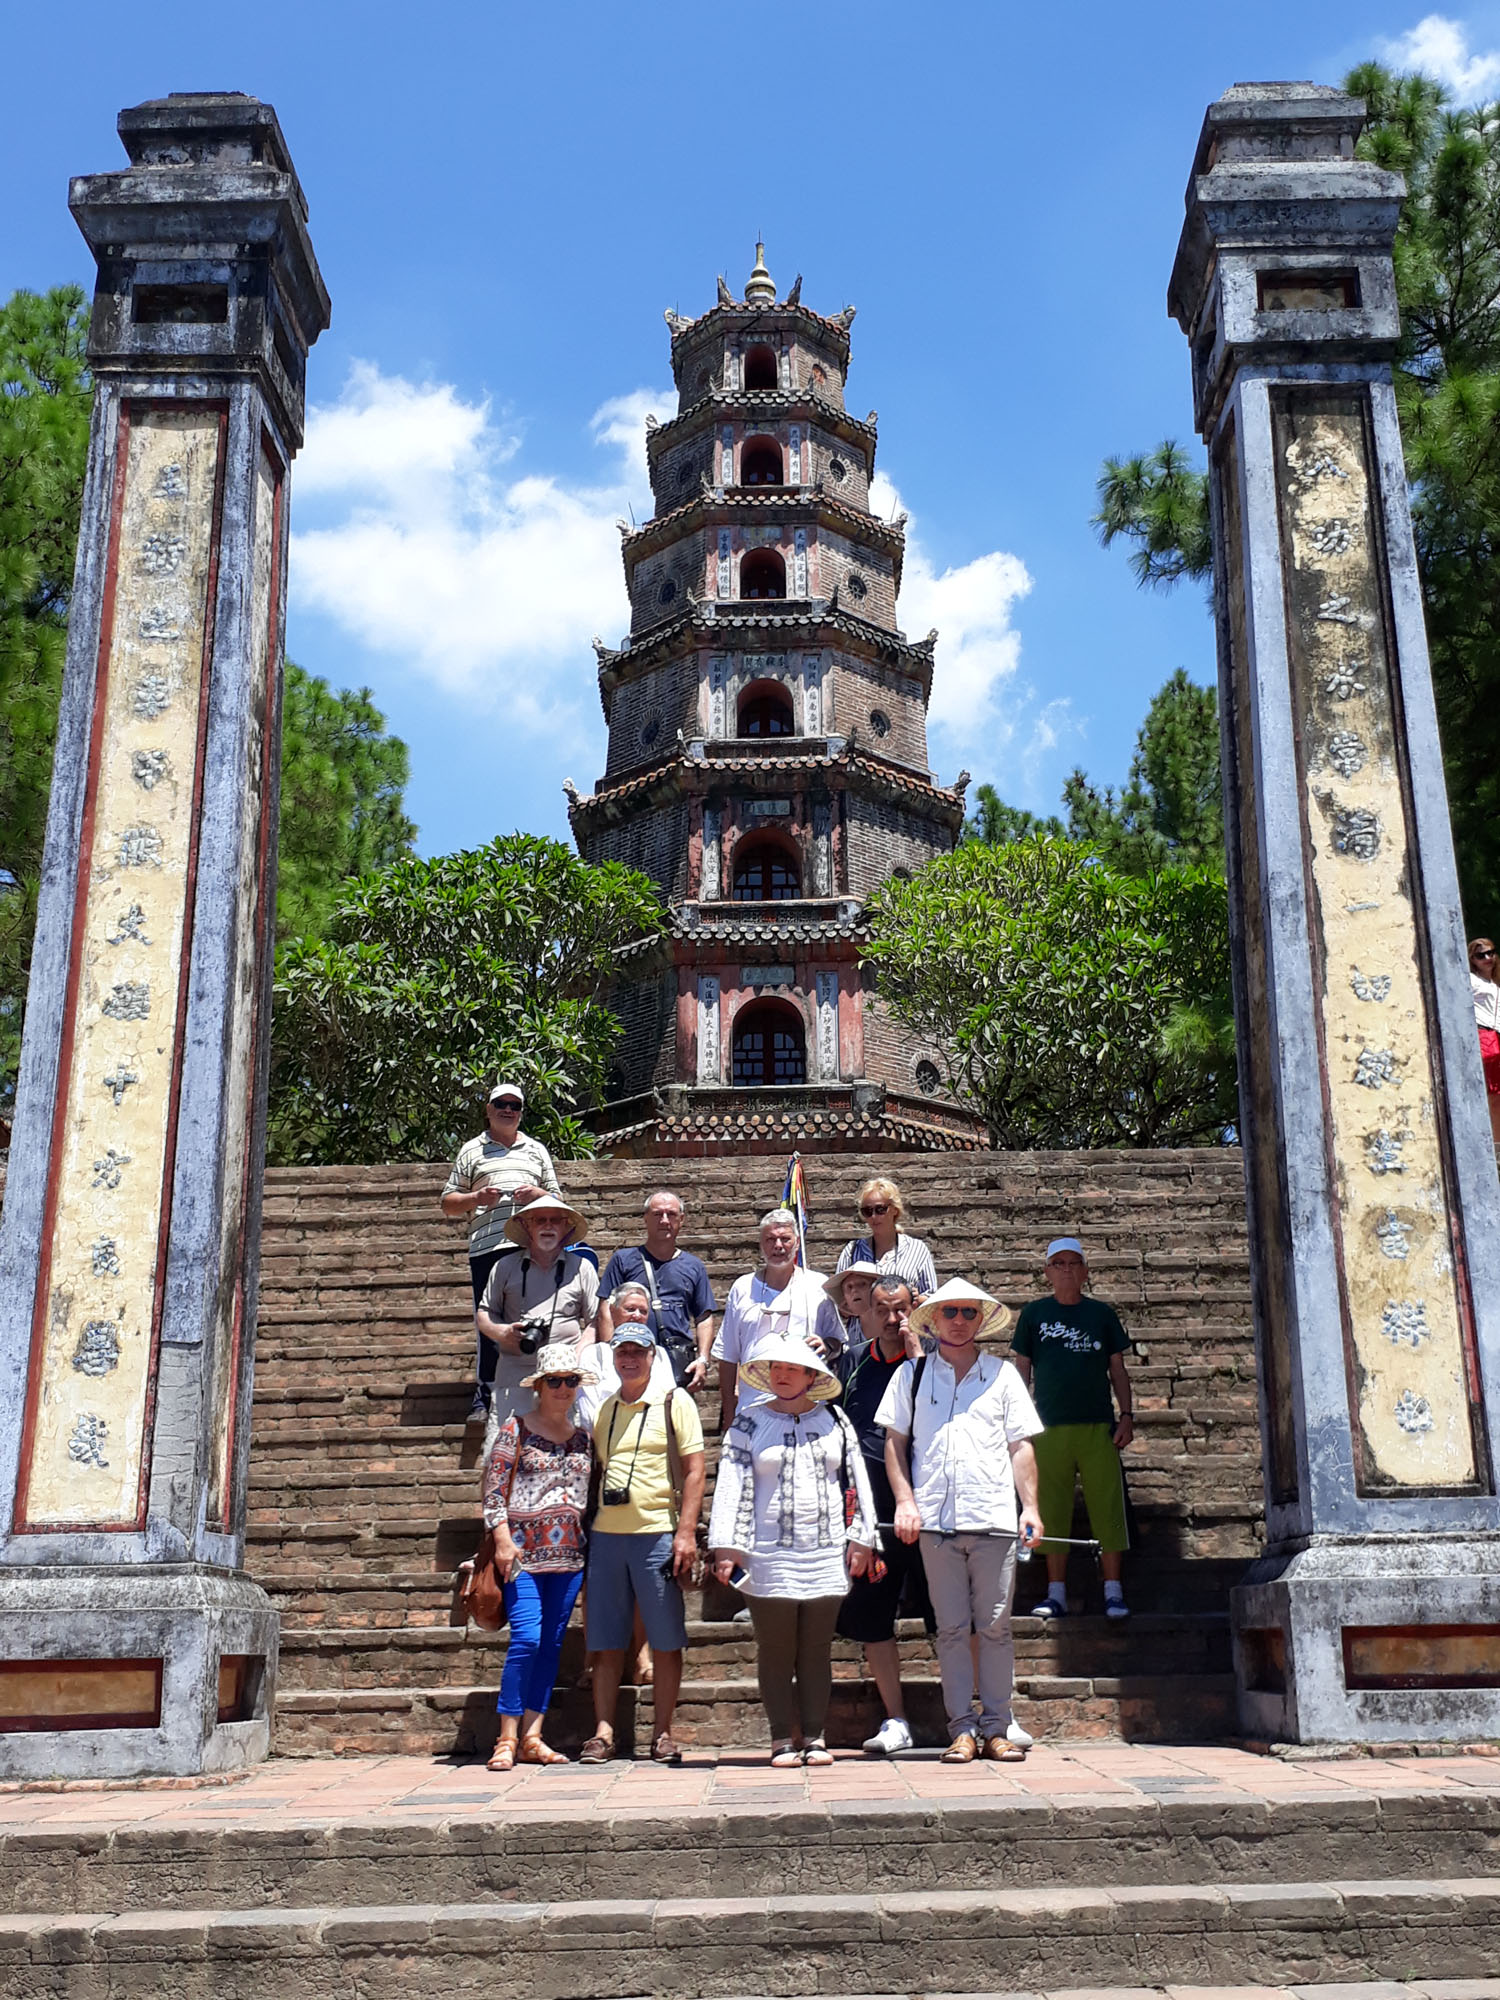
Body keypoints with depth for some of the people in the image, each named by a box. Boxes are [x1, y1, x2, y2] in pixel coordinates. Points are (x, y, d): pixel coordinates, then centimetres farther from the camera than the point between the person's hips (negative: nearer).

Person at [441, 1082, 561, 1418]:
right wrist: (476, 1198, -5)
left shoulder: (536, 1150, 22)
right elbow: (448, 1203, 14)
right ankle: (484, 1393, 2)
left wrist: (537, 1194, 2)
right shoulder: (472, 1151, 16)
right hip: (487, 1248, -2)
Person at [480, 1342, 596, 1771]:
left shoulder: (584, 1436, 12)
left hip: (568, 1555, 5)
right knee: (527, 1639, -13)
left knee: (552, 1644, 5)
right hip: (525, 1551, -5)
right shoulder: (515, 1429, -1)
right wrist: (503, 1541, -12)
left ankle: (532, 1737, 10)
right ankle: (507, 1739, -6)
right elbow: (493, 1491, -3)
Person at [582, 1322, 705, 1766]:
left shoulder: (674, 1402, 2)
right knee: (605, 1642, 4)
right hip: (606, 1535, 4)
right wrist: (585, 1529, 11)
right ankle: (603, 1733, 9)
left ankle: (662, 1734, 9)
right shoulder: (603, 1409, 15)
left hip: (658, 1534, -4)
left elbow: (694, 1469, -3)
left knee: (666, 1641, 1)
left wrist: (686, 1532, -11)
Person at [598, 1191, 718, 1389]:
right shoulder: (624, 1260, 10)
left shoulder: (694, 1267, 17)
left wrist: (702, 1359, 1)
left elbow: (704, 1318, 15)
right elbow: (607, 1312, 4)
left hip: (680, 1365, 2)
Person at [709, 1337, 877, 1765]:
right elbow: (731, 1485, 0)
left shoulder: (835, 1420, 9)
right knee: (775, 1650, 2)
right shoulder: (749, 1423, 5)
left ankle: (814, 1736, 13)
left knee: (818, 1650, 6)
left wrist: (860, 1538, 5)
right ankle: (783, 1738, 10)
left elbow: (856, 1479, 10)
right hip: (769, 1557, -1)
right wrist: (726, 1546, -7)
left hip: (827, 1555, 1)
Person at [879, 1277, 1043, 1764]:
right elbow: (894, 1442, 10)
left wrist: (1031, 1506, 1)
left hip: (994, 1519, 0)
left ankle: (996, 1728, 11)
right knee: (951, 1628, 4)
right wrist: (904, 1500, -2)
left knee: (995, 1627, 2)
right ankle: (961, 1729, 10)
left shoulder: (1002, 1373, 12)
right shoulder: (912, 1375, 11)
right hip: (935, 1521, 0)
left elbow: (1020, 1446, 10)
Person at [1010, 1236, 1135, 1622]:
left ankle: (1113, 1592, 4)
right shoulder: (1034, 1314, 9)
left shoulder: (1102, 1313, 11)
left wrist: (1126, 1415, 3)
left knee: (1107, 1509, -3)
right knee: (1052, 1512, 2)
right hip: (1050, 1427, 0)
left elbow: (1117, 1369, 13)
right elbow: (1022, 1369, 11)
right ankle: (1056, 1593, 9)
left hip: (1099, 1427, 0)